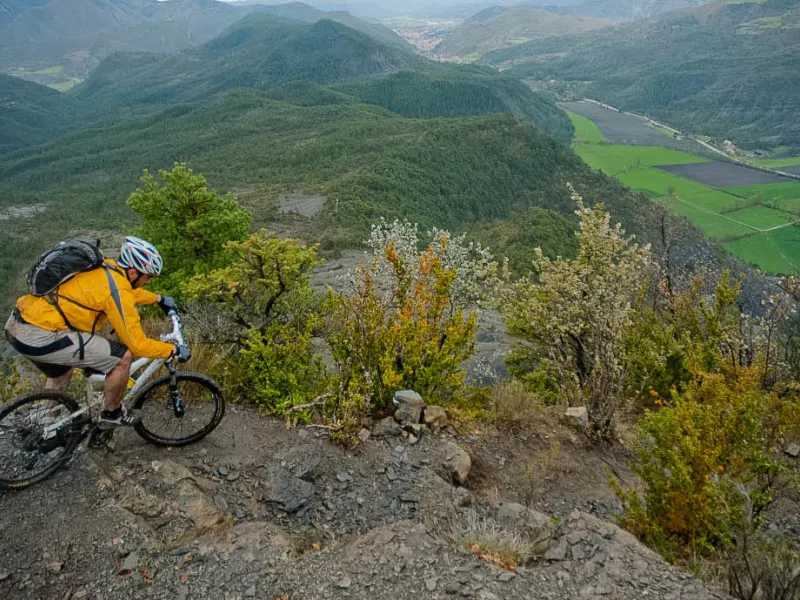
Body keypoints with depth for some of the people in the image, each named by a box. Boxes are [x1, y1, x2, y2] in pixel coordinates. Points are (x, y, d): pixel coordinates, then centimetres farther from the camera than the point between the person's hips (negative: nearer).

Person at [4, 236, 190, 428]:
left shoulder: (106, 267, 8)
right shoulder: (118, 293, -16)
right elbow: (138, 345, -10)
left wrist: (158, 299, 43)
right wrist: (174, 350, 2)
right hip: (39, 338, -10)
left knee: (62, 369, 36)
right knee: (123, 356, -7)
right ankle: (111, 414, 15)